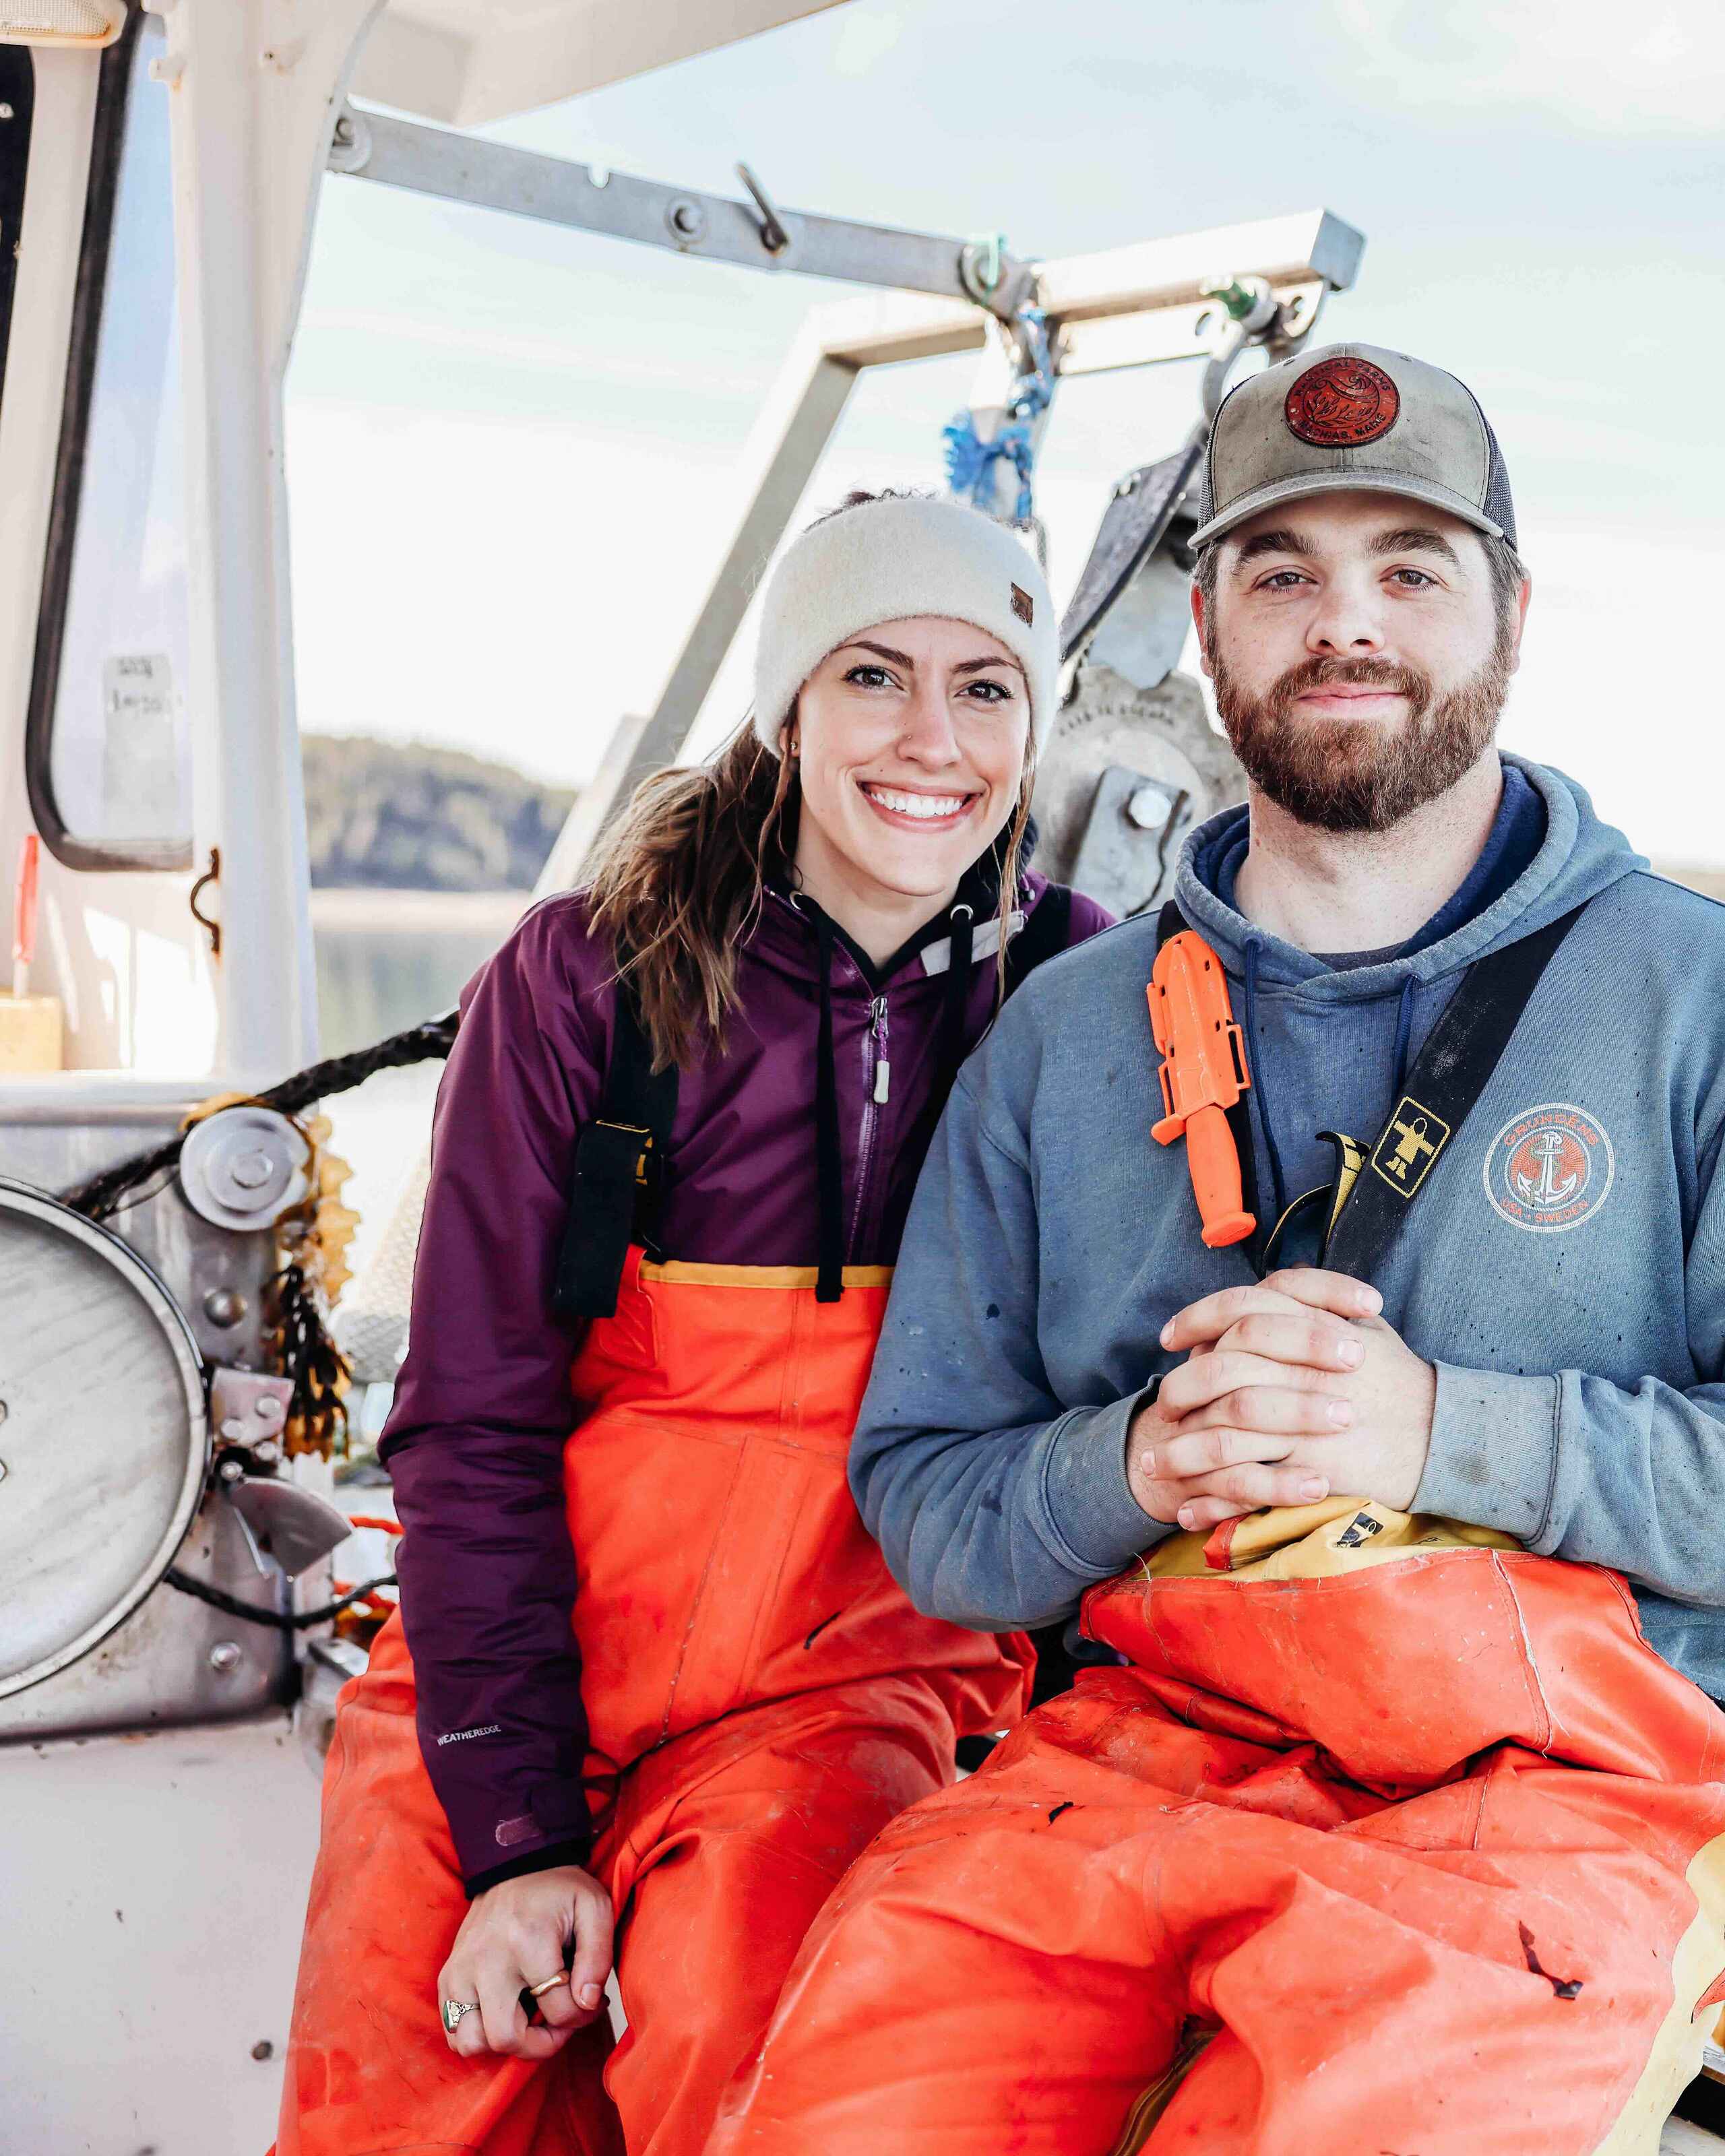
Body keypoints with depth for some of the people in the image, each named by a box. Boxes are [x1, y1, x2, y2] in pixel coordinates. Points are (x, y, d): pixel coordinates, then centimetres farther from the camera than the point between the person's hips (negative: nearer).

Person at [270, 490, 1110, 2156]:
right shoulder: (585, 982, -3)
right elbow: (474, 1425, -3)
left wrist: (1028, 1731, -3)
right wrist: (517, 1833, -11)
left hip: (858, 1662, 0)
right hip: (514, 1664, 1)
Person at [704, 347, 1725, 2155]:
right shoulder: (1061, 1036, 15)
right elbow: (919, 1497, 14)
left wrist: (1447, 1430, -12)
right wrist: (1133, 1466, -6)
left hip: (1562, 1781, -2)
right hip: (1151, 1745, 2)